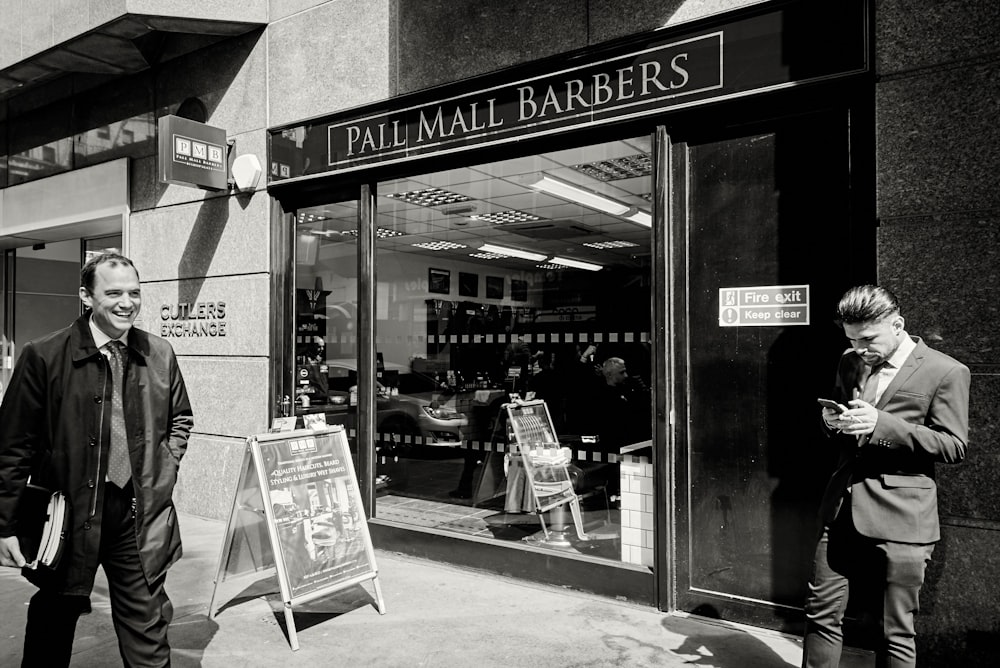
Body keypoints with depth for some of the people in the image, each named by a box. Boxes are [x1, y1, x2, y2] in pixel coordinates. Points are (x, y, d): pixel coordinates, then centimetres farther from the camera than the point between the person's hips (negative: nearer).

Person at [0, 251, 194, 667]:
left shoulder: (160, 354, 2)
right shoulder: (44, 356, -9)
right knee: (53, 627, 18)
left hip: (141, 517, 2)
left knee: (147, 631, 12)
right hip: (68, 515, -2)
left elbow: (181, 418, 17)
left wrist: (166, 467, 2)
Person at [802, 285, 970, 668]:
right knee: (821, 613, 8)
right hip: (842, 510, 5)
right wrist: (833, 422, -3)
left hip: (900, 520, -5)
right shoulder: (850, 362, 12)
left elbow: (955, 447, -7)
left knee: (896, 633, 6)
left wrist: (882, 424, -19)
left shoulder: (946, 372, -5)